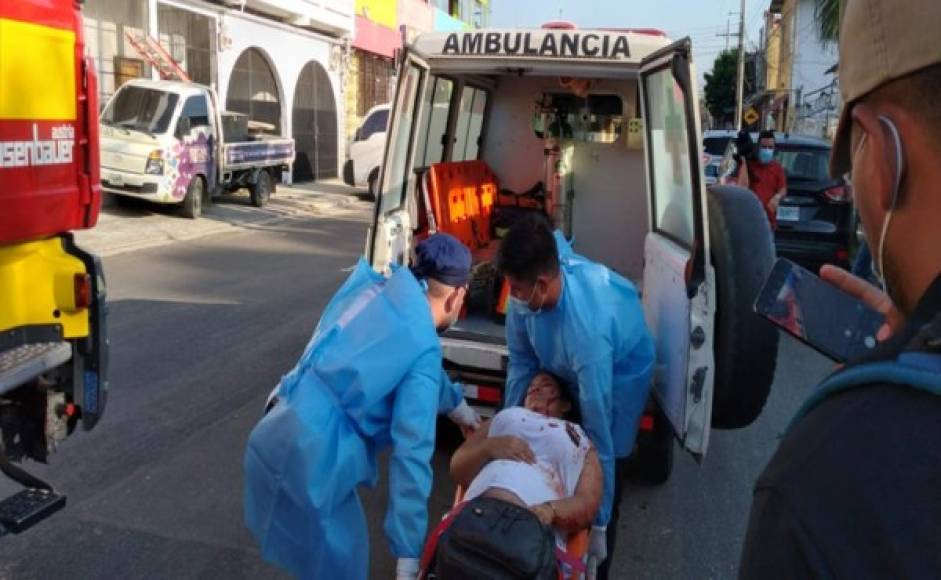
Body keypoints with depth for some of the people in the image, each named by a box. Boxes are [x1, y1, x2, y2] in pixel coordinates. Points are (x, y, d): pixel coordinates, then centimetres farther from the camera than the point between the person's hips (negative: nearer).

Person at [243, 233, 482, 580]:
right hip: (309, 460, -8)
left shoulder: (379, 292, 10)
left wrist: (457, 404, 43)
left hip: (274, 438, 8)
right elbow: (411, 453, -15)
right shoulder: (421, 347, -12)